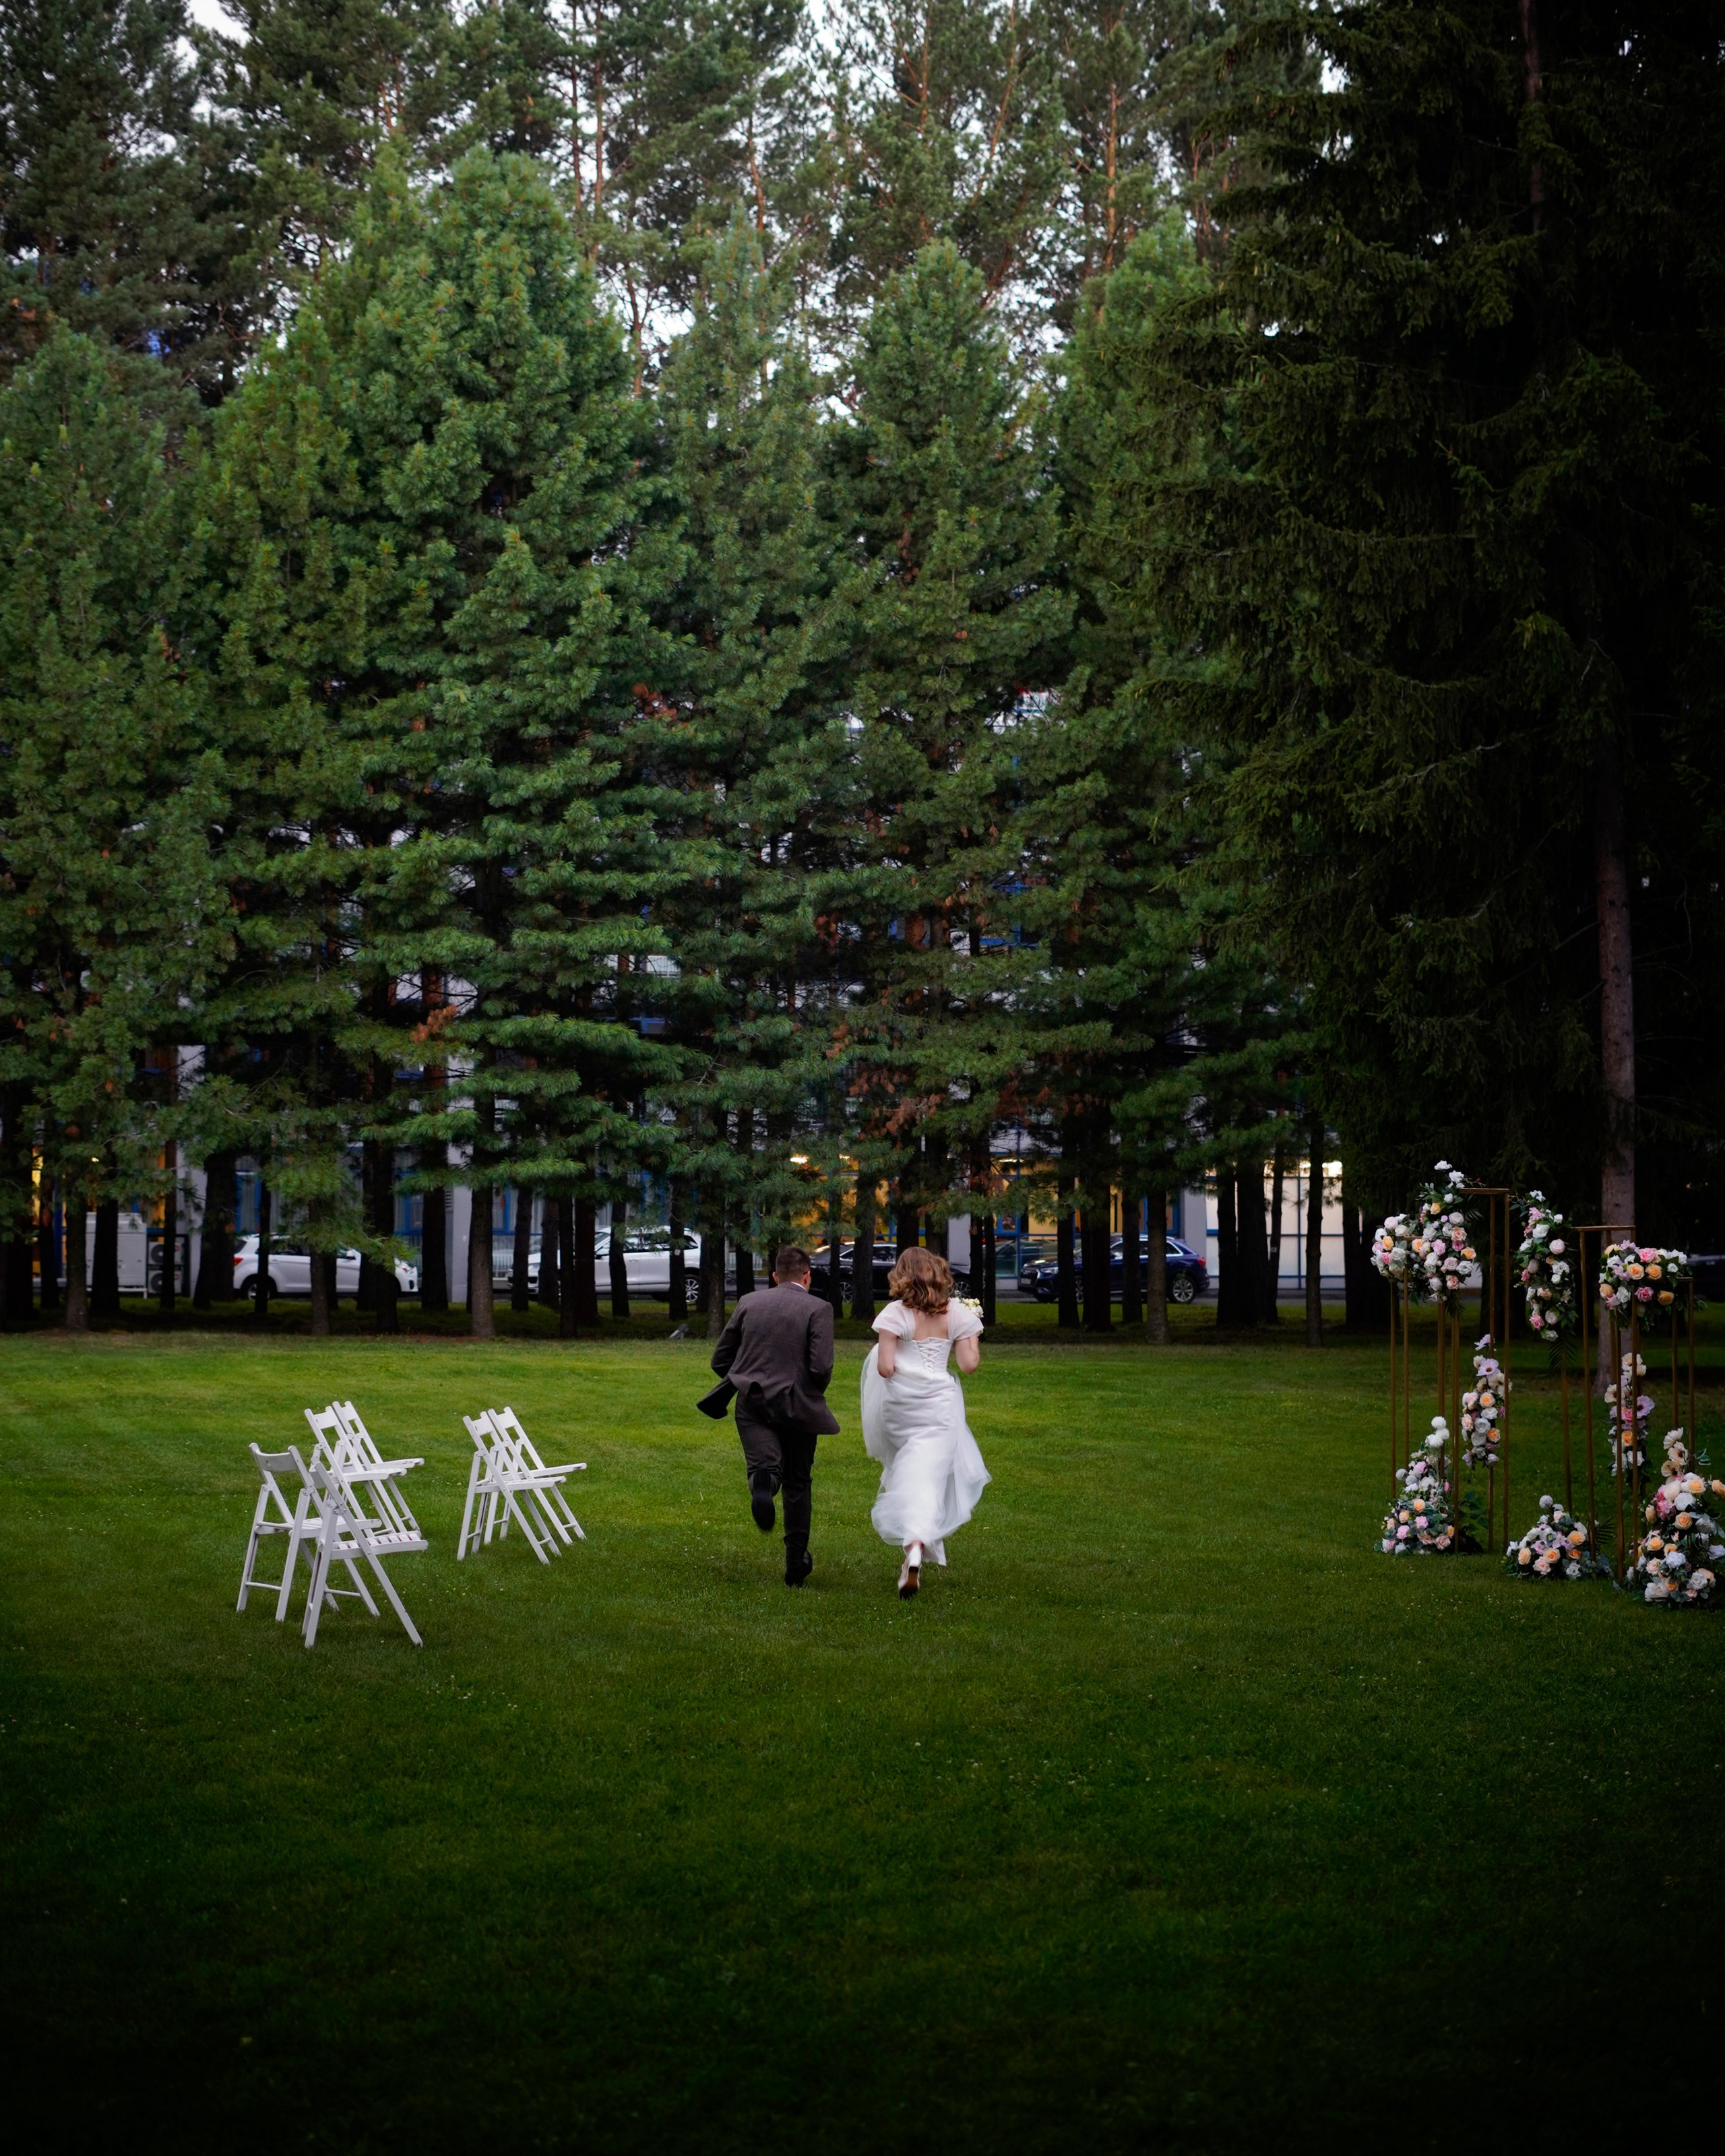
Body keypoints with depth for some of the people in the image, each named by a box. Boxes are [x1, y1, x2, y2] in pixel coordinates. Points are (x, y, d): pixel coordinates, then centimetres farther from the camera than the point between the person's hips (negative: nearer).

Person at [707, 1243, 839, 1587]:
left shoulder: (749, 1303, 6)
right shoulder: (818, 1309, -5)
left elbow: (720, 1359, 10)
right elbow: (821, 1367, -15)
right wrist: (815, 1390, 7)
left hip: (752, 1403, 1)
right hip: (797, 1405, -1)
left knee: (765, 1465, -10)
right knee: (798, 1484, 14)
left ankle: (763, 1482, -49)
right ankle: (796, 1564, 20)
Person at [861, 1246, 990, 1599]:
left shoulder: (897, 1313, -8)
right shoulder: (956, 1313, 0)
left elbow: (885, 1368, -13)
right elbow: (969, 1365, -1)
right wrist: (972, 1337, 16)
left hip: (899, 1406, -1)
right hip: (939, 1408, 1)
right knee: (927, 1477, -1)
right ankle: (917, 1547, -24)